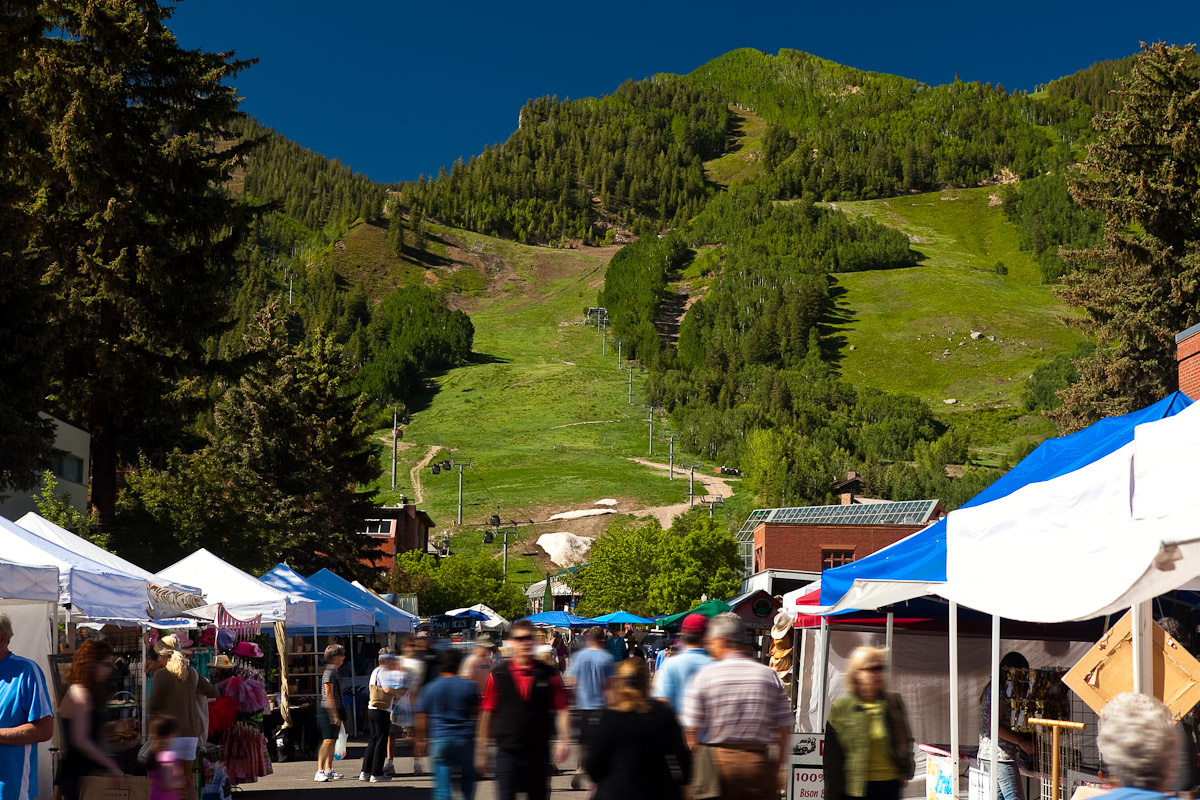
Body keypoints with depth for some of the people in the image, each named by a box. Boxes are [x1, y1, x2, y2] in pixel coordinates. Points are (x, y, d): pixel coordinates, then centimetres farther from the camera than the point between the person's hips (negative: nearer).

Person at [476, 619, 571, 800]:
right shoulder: (498, 675, 1)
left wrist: (564, 740, -16)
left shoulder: (548, 675, 1)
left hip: (539, 751, 1)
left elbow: (561, 709, -1)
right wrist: (481, 750, 6)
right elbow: (487, 713, 5)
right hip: (507, 750, -1)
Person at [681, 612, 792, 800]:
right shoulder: (769, 675, 5)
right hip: (760, 763, 2)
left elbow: (691, 729, -5)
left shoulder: (706, 675, -3)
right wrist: (775, 770, 12)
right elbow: (785, 729, 4)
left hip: (719, 761, -2)